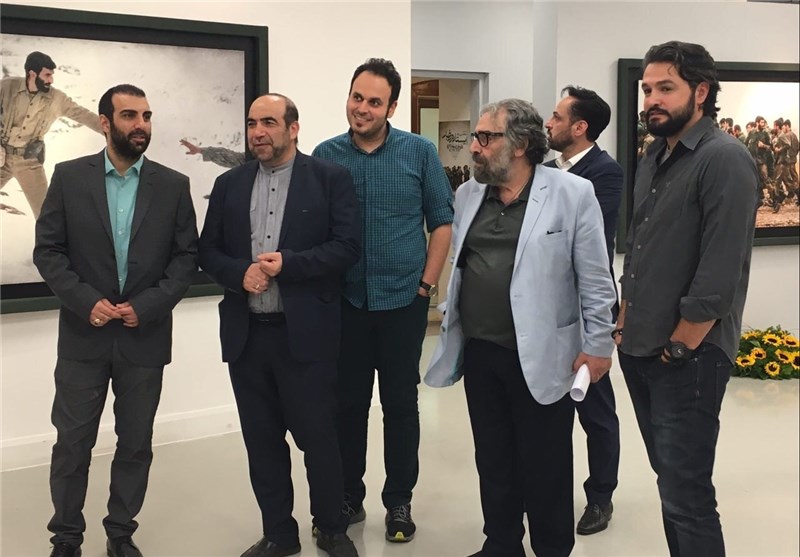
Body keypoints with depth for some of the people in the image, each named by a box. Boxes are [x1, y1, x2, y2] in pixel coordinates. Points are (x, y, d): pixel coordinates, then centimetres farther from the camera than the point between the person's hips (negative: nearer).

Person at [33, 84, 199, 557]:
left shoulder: (173, 185, 1)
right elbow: (48, 250, -2)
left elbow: (187, 257, 0)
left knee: (136, 444, 10)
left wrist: (147, 306, -12)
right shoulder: (70, 177, 0)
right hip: (84, 335, -1)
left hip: (145, 336, 1)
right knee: (73, 443, 6)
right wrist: (86, 301, -15)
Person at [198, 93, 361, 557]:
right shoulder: (229, 184, 11)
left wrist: (287, 263, -18)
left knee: (318, 437, 6)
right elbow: (208, 251, 10)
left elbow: (348, 246, -8)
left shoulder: (331, 179, -1)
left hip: (306, 333, -4)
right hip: (246, 334, 4)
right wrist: (241, 272, -11)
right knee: (262, 441, 12)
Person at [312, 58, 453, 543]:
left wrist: (427, 285, -4)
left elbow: (442, 222, 1)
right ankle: (348, 497, 25)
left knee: (401, 404, 7)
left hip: (403, 301, -1)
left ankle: (399, 502, 21)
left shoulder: (420, 152, -2)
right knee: (347, 403, 10)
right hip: (344, 302, 1)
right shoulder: (326, 155, 1)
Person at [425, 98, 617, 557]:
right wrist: (452, 326, 15)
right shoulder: (468, 195, 8)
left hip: (541, 357, -5)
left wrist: (598, 343, -7)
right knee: (493, 460, 16)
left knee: (545, 467, 7)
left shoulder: (573, 193, -8)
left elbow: (594, 277, -7)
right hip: (479, 352, 5)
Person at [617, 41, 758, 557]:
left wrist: (677, 348, -14)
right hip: (640, 351, 8)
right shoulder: (654, 160, 13)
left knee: (686, 494, -3)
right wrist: (626, 325, 13)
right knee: (669, 477, 17)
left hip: (688, 357, -8)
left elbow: (720, 274, -19)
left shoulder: (725, 160, -14)